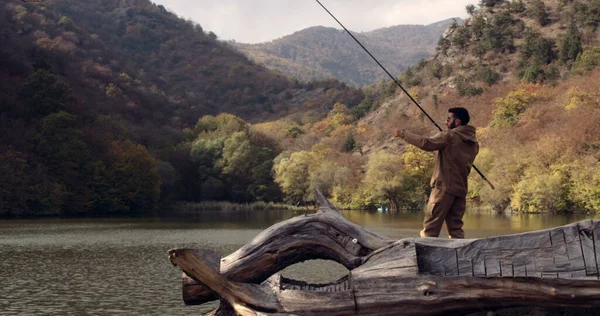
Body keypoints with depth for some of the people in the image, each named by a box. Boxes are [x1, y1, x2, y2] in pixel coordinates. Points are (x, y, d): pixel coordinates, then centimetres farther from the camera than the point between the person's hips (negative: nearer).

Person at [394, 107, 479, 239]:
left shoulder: (449, 136, -8)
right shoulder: (473, 142, 14)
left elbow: (426, 143, -17)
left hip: (444, 187, -7)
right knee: (455, 227, 8)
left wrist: (403, 134, -8)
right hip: (461, 189, 7)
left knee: (430, 227, -6)